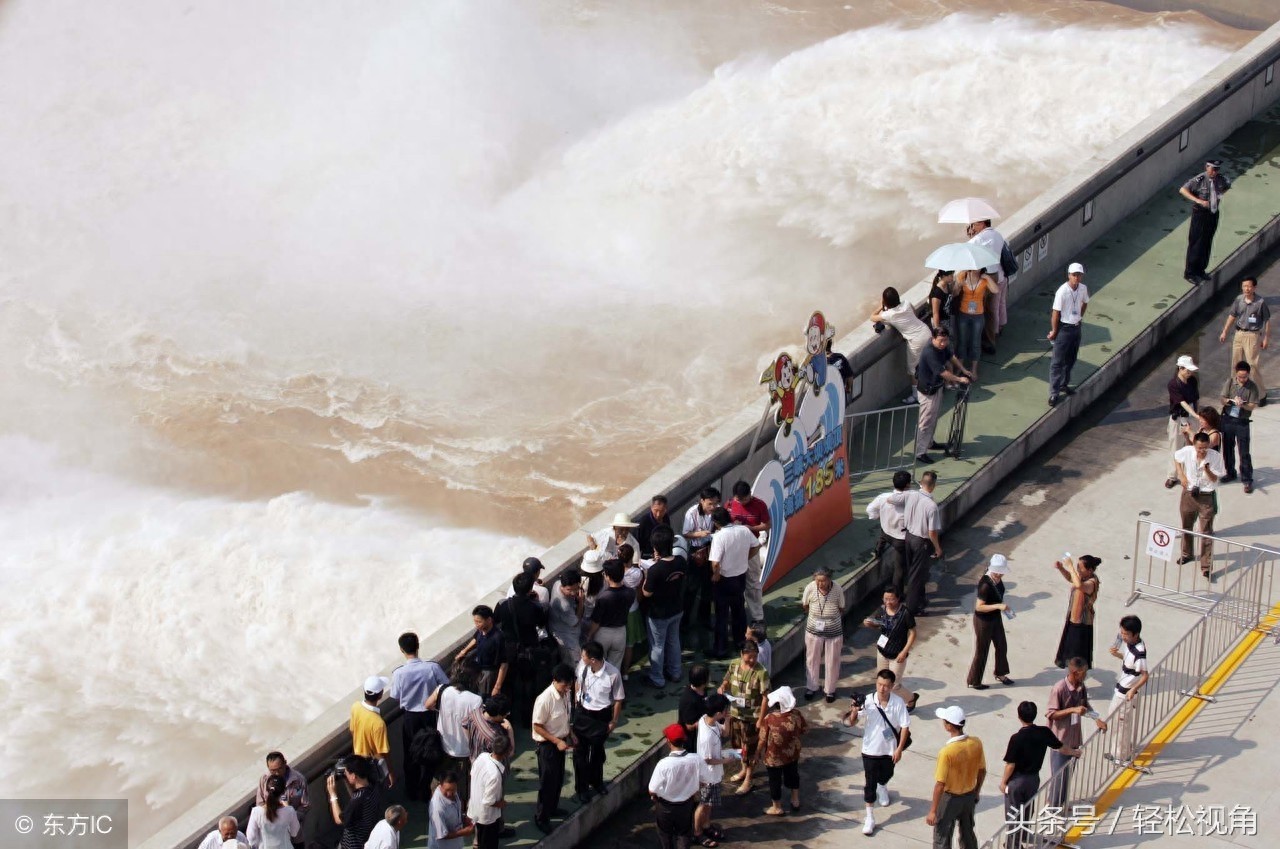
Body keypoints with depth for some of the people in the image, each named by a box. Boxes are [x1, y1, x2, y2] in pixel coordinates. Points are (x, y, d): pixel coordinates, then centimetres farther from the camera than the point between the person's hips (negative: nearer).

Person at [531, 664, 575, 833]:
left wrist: (570, 734, 2)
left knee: (558, 779, 22)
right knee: (548, 782, 4)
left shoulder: (567, 693, -6)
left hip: (560, 741, 7)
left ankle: (552, 808, 43)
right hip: (547, 744, -7)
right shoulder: (545, 700, -30)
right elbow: (537, 727, -22)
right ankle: (541, 817, 20)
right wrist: (557, 741, -23)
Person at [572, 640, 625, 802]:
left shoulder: (613, 674, -29)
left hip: (601, 717, -2)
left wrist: (614, 721, -5)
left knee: (597, 751, 20)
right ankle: (581, 787, 31)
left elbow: (618, 699, -14)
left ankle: (596, 781, 46)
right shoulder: (582, 665, -20)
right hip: (581, 713, 2)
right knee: (580, 751, 12)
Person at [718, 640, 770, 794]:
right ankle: (744, 770, 44)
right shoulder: (734, 665, -6)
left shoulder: (761, 672, -22)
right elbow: (727, 681, 11)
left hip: (752, 716, -6)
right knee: (739, 744, 22)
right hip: (735, 713, 6)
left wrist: (760, 719, -17)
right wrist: (722, 687, -13)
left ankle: (748, 781, 18)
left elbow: (765, 697, -18)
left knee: (750, 747, 6)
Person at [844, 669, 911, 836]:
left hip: (889, 749, 2)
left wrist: (899, 749, -11)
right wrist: (854, 712, -40)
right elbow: (851, 722, -18)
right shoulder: (868, 701, -21)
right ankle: (869, 818, 17)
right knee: (870, 784, 4)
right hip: (871, 749, -2)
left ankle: (882, 787, 63)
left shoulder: (898, 703, -19)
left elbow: (904, 726, -10)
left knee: (886, 775, 28)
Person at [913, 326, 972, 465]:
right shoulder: (929, 353, -31)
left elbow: (952, 357, 17)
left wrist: (965, 371, 15)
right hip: (928, 391, -10)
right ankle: (920, 453, 1)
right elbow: (943, 372, -29)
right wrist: (959, 379, -18)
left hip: (937, 387, 10)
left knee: (935, 417, 24)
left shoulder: (943, 348, -3)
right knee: (926, 422, -4)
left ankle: (929, 442, 42)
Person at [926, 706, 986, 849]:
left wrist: (933, 811, -15)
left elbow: (940, 784, -25)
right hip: (970, 796, 6)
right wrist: (976, 792, 19)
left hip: (950, 798, -6)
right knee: (968, 833, 25)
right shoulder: (976, 743, -12)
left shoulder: (947, 752, -31)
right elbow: (982, 771, 2)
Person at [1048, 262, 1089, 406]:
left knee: (1071, 359, 19)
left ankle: (1064, 385, 36)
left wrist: (1080, 317, 12)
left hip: (1076, 327, 7)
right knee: (1057, 362, -1)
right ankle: (1054, 392, 3)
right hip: (1064, 328, -7)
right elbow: (1056, 312, -17)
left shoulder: (1083, 288, -4)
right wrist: (1054, 331, -12)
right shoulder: (1062, 291, -23)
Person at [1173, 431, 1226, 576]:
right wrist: (1181, 475, 1)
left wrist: (1207, 469, -33)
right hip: (1189, 494, 4)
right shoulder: (1187, 452, -13)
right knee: (1186, 527, 22)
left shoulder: (1215, 457, -20)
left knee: (1206, 532, -2)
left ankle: (1206, 567, 2)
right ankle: (1186, 554, 46)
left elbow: (1214, 479, -13)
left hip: (1207, 497, -4)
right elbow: (1176, 456, 11)